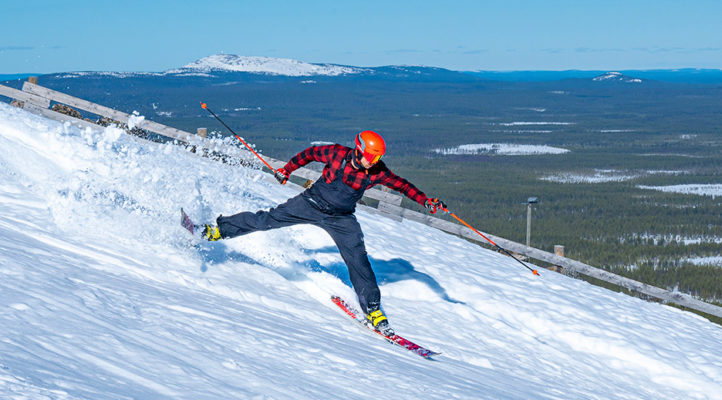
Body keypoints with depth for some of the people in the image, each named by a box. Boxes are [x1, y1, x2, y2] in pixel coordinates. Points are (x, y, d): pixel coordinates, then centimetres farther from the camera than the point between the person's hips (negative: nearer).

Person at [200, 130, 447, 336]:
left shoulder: (376, 172, -14)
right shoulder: (337, 154, -20)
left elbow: (401, 185, -4)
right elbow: (309, 153, -3)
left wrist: (426, 201, -11)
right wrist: (287, 170, 5)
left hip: (341, 219, 2)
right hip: (312, 204, -2)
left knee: (358, 259, -9)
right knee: (266, 220, -4)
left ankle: (372, 309, -2)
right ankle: (218, 230, 14)